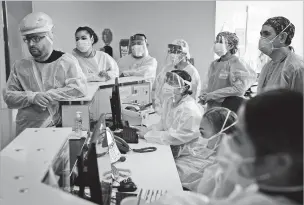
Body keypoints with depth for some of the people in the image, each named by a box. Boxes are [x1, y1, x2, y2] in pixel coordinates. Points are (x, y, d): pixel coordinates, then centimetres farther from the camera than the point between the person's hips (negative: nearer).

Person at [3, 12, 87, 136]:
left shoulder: (66, 61, 0)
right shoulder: (19, 66, 9)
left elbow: (80, 88, -11)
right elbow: (8, 97, 6)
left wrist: (46, 96, -13)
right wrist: (32, 97, -13)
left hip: (61, 127, -3)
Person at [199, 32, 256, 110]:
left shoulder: (236, 63, -6)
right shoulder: (214, 64, 13)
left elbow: (239, 89, -16)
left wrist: (212, 95, -15)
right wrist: (204, 95, -3)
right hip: (211, 109, 6)